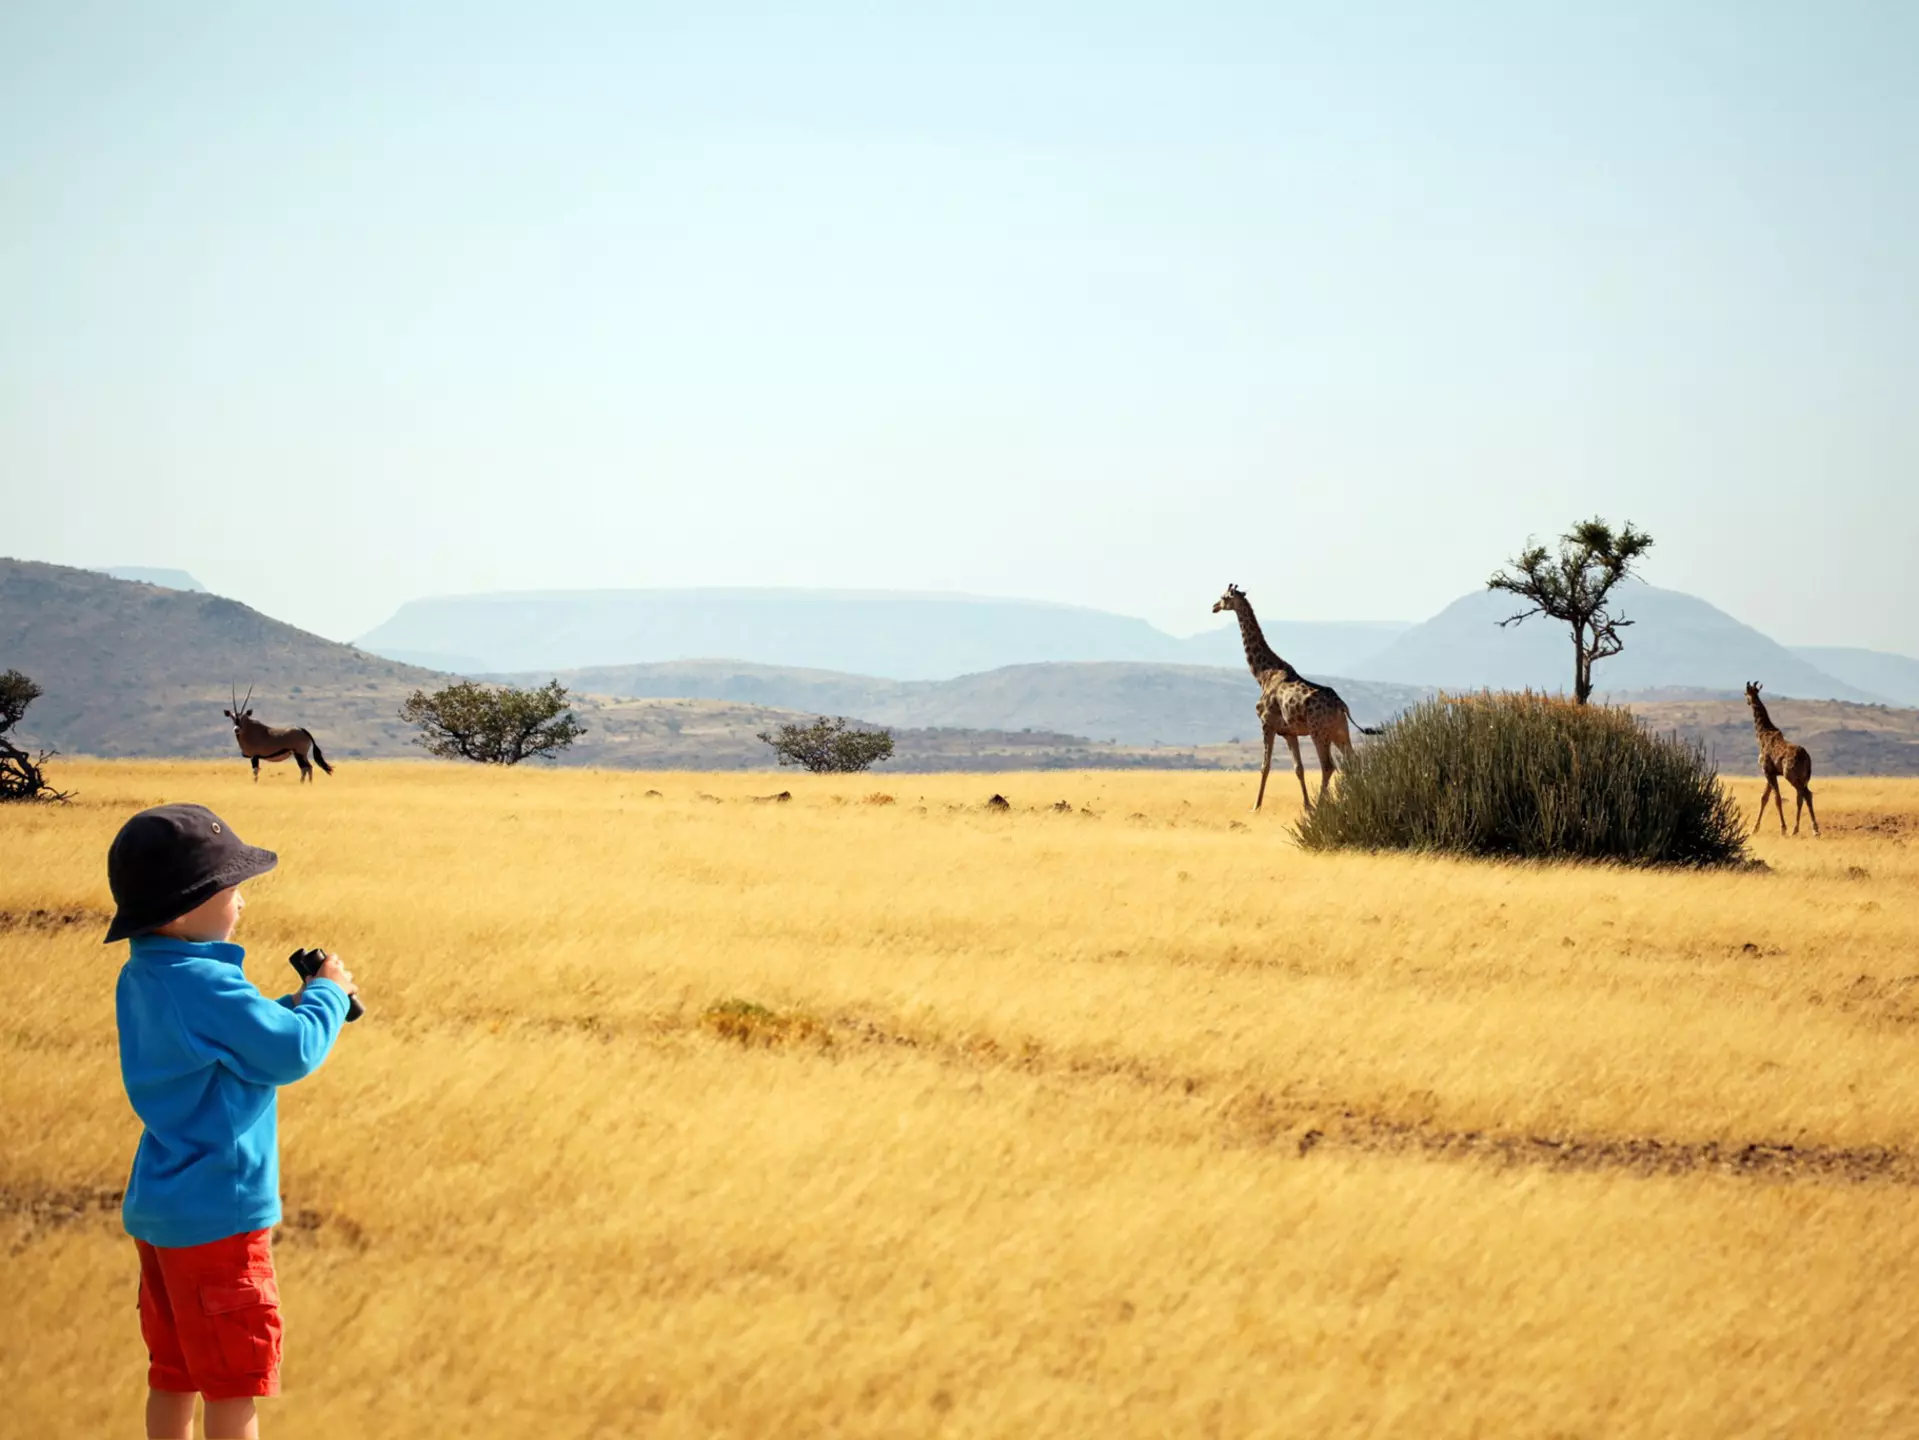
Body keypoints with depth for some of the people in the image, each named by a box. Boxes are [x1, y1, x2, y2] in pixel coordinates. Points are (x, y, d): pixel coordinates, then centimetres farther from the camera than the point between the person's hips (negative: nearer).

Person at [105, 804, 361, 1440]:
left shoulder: (141, 977, 8)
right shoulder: (207, 985, -22)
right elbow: (291, 1054, -21)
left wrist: (292, 1006, 8)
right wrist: (327, 995, -4)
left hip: (157, 1211, 9)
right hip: (218, 1214, -9)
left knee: (172, 1375, 16)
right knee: (235, 1384, 1)